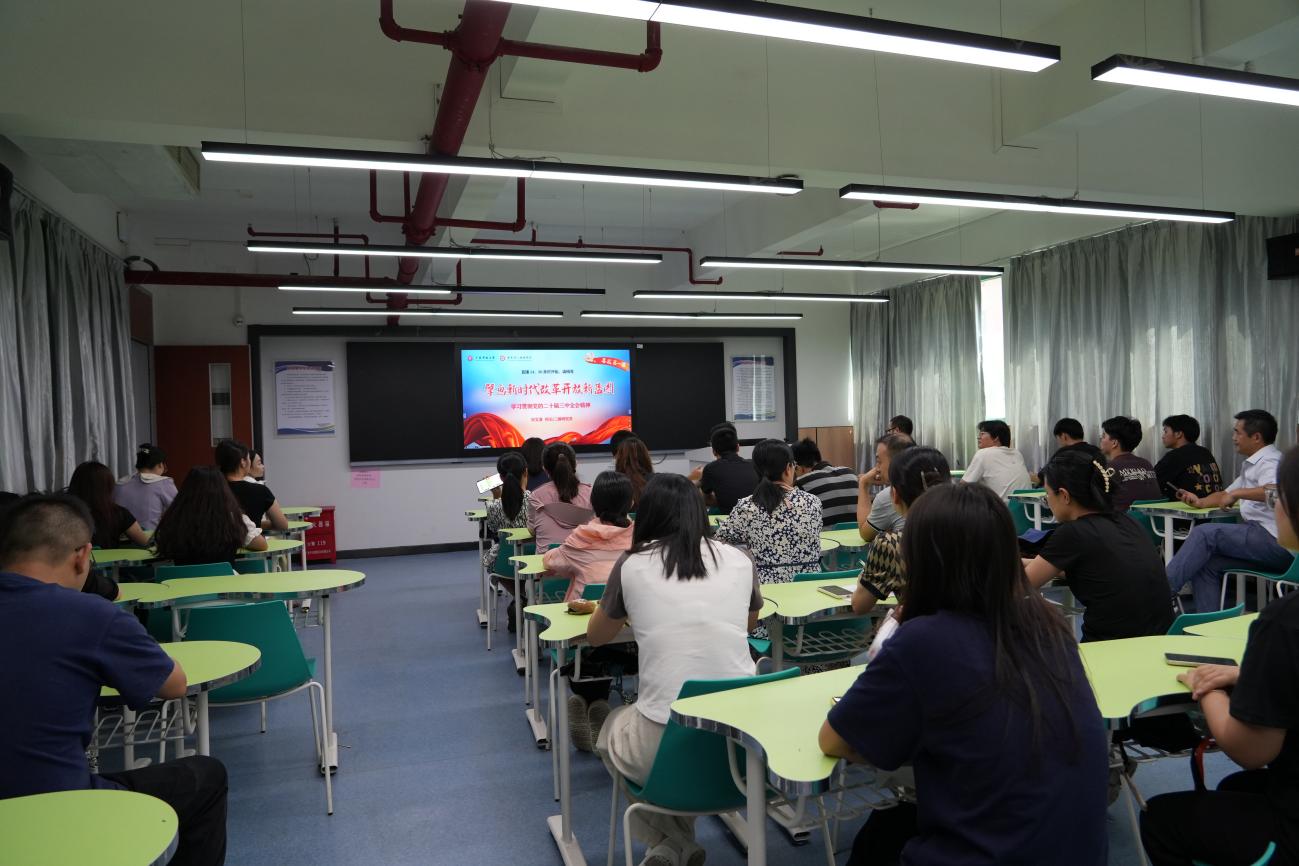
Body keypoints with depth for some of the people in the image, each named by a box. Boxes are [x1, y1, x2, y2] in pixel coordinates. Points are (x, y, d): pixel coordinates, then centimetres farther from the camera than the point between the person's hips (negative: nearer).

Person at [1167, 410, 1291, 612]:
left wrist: (1237, 493, -26)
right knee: (1206, 562, -4)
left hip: (1275, 541, -9)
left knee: (1204, 533, -18)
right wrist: (1200, 502, 16)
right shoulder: (1252, 464, 23)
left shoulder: (1269, 462, -9)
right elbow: (1226, 495, 33)